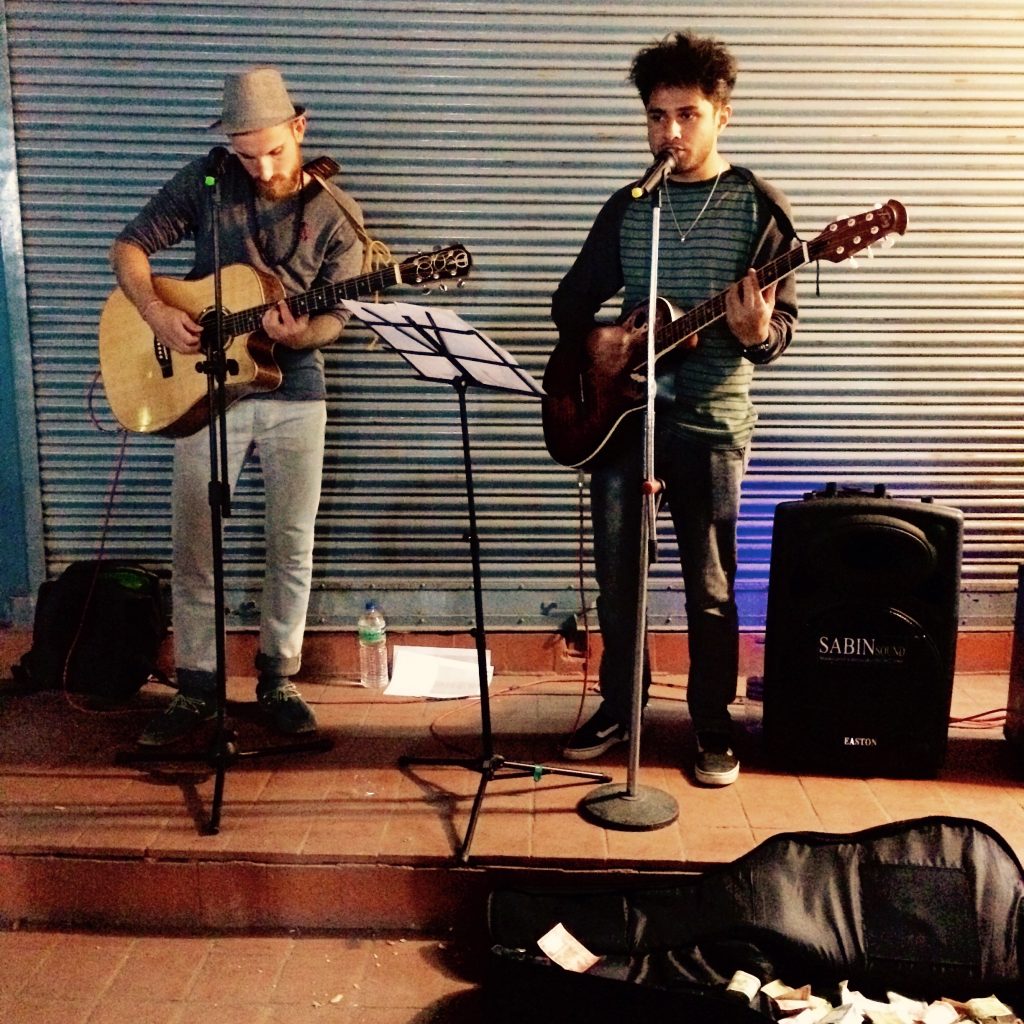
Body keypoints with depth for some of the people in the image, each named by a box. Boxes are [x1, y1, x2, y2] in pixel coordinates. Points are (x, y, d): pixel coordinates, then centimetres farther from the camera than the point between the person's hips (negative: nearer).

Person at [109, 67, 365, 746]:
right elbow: (130, 247, 3)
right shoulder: (207, 181, -1)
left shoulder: (336, 216, -2)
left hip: (293, 390, 0)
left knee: (293, 546, 4)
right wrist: (156, 312, -16)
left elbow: (336, 317, -4)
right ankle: (197, 687, 16)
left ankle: (279, 678, 21)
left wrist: (300, 335, -26)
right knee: (194, 547, 3)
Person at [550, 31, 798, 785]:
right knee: (616, 573, 9)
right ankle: (619, 707, 26)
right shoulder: (627, 206, 9)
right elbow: (572, 297, 13)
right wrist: (591, 338, -8)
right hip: (620, 408, 4)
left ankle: (713, 724, 20)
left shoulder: (758, 206, -3)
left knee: (710, 585, 4)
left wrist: (756, 334, -29)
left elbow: (784, 322, -6)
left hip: (710, 418, -3)